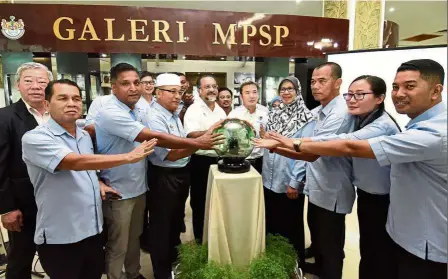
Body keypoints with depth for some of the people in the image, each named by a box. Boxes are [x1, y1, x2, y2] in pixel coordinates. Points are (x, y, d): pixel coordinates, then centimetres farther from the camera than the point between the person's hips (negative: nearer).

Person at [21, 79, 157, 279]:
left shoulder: (85, 136, 6)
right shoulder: (35, 138, -18)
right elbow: (75, 162, -32)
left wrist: (98, 183, 1)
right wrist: (129, 157, -31)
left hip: (92, 229, 7)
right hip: (59, 237, -6)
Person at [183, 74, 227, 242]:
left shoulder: (220, 110, 11)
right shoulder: (193, 110, -11)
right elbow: (192, 136, -26)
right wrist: (211, 130, -39)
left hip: (220, 160, 6)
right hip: (201, 162, -6)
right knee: (200, 203, 7)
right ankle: (201, 240, 25)